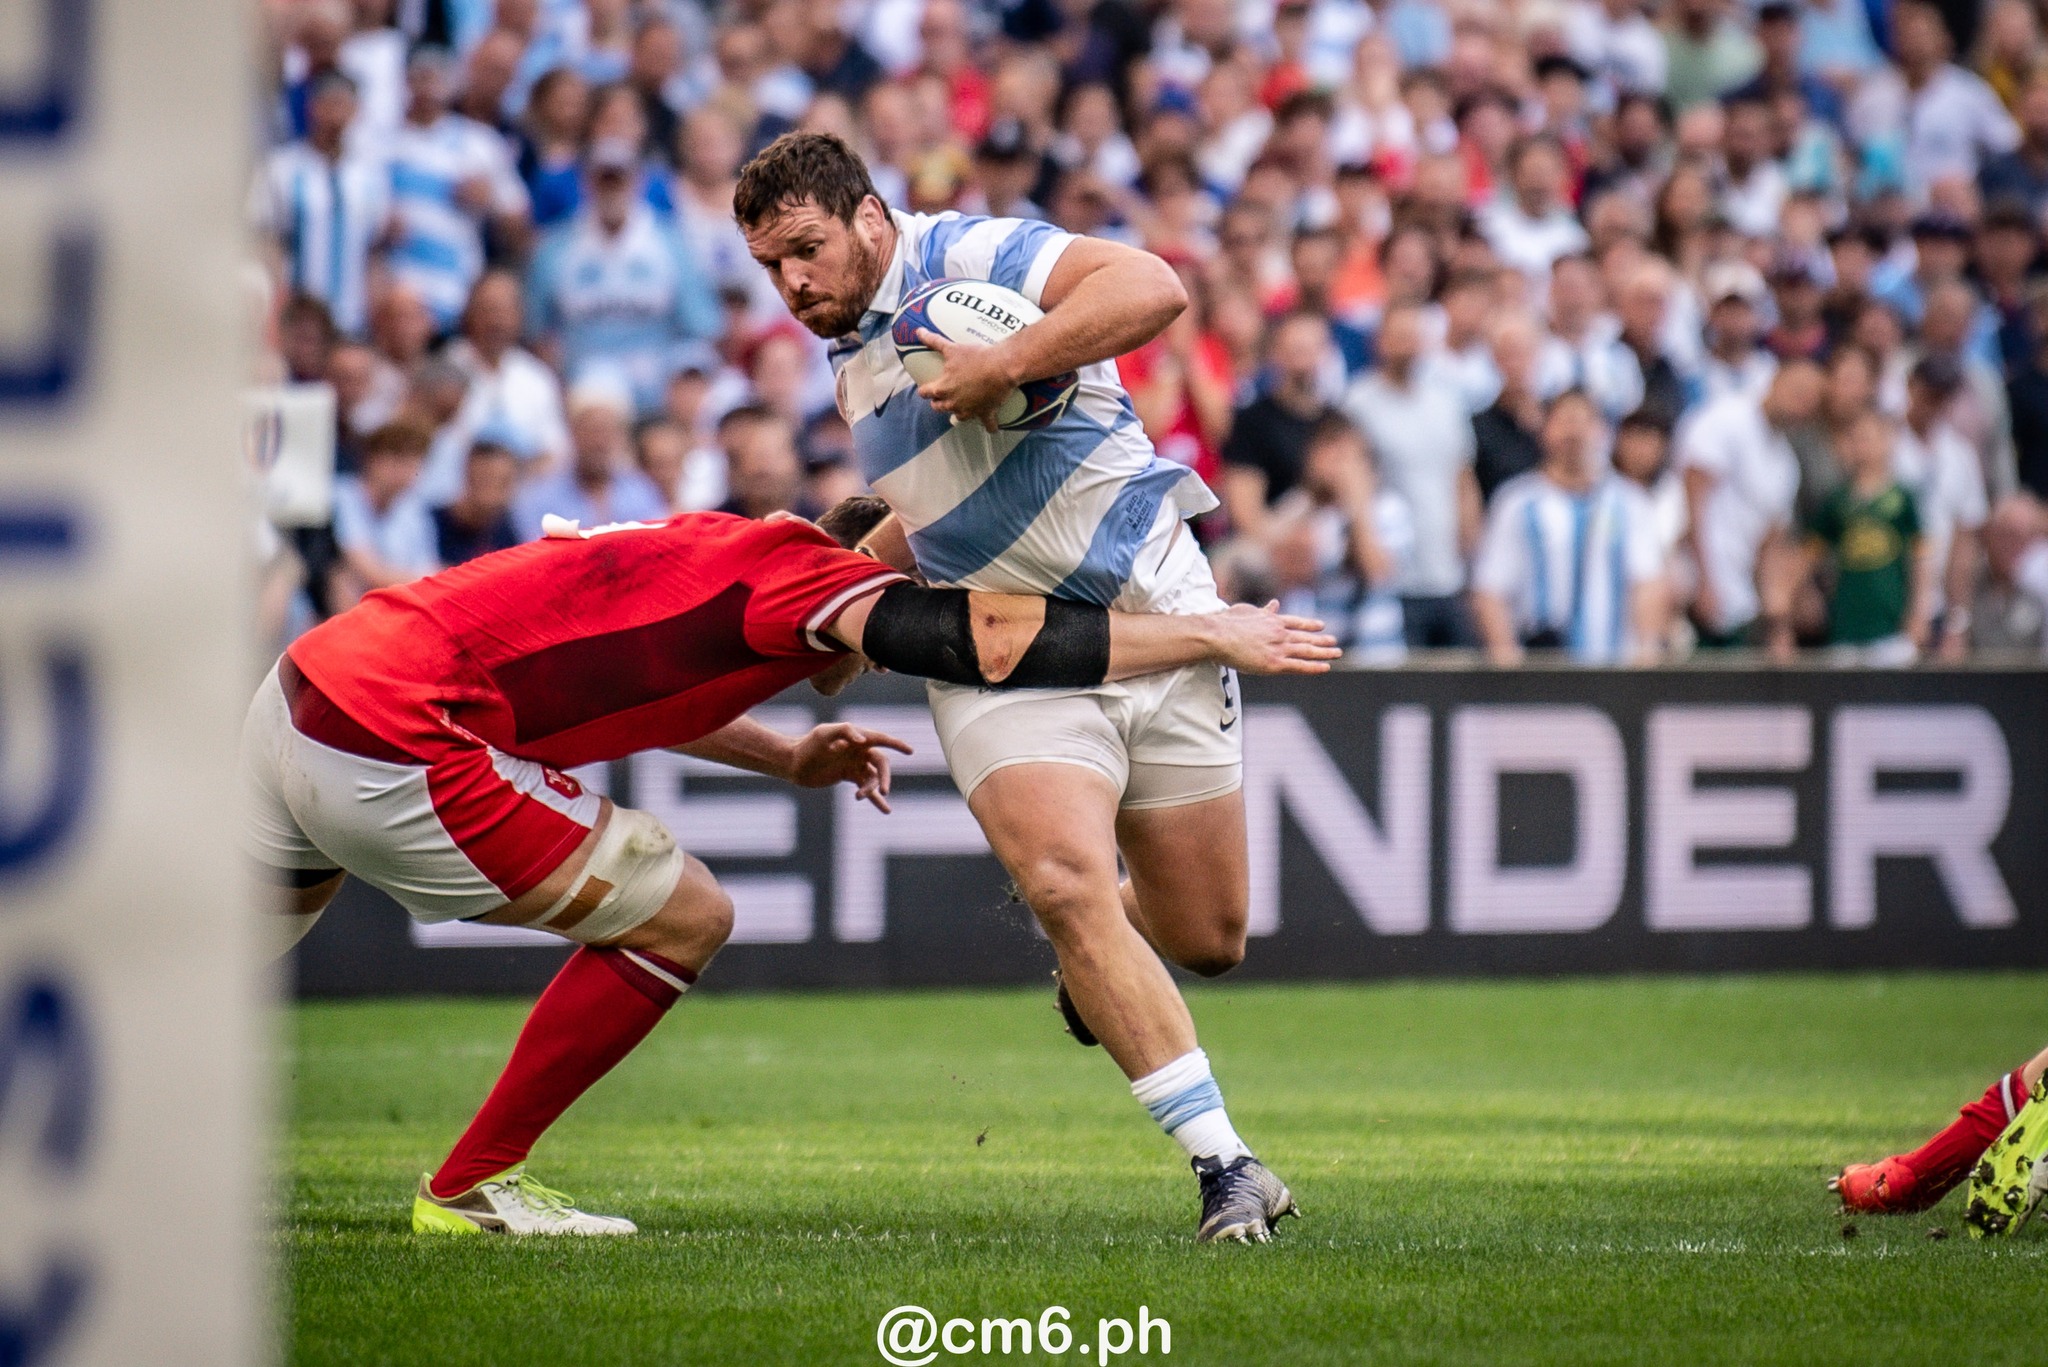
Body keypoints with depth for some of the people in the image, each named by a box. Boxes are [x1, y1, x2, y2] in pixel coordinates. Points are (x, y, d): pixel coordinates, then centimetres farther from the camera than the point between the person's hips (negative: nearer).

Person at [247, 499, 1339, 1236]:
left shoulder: (705, 548, 20)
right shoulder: (798, 568, -7)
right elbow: (996, 645, -18)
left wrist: (787, 759, 31)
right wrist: (1210, 635, -10)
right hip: (390, 754, -9)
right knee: (681, 918, 2)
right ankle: (470, 1187, 11)